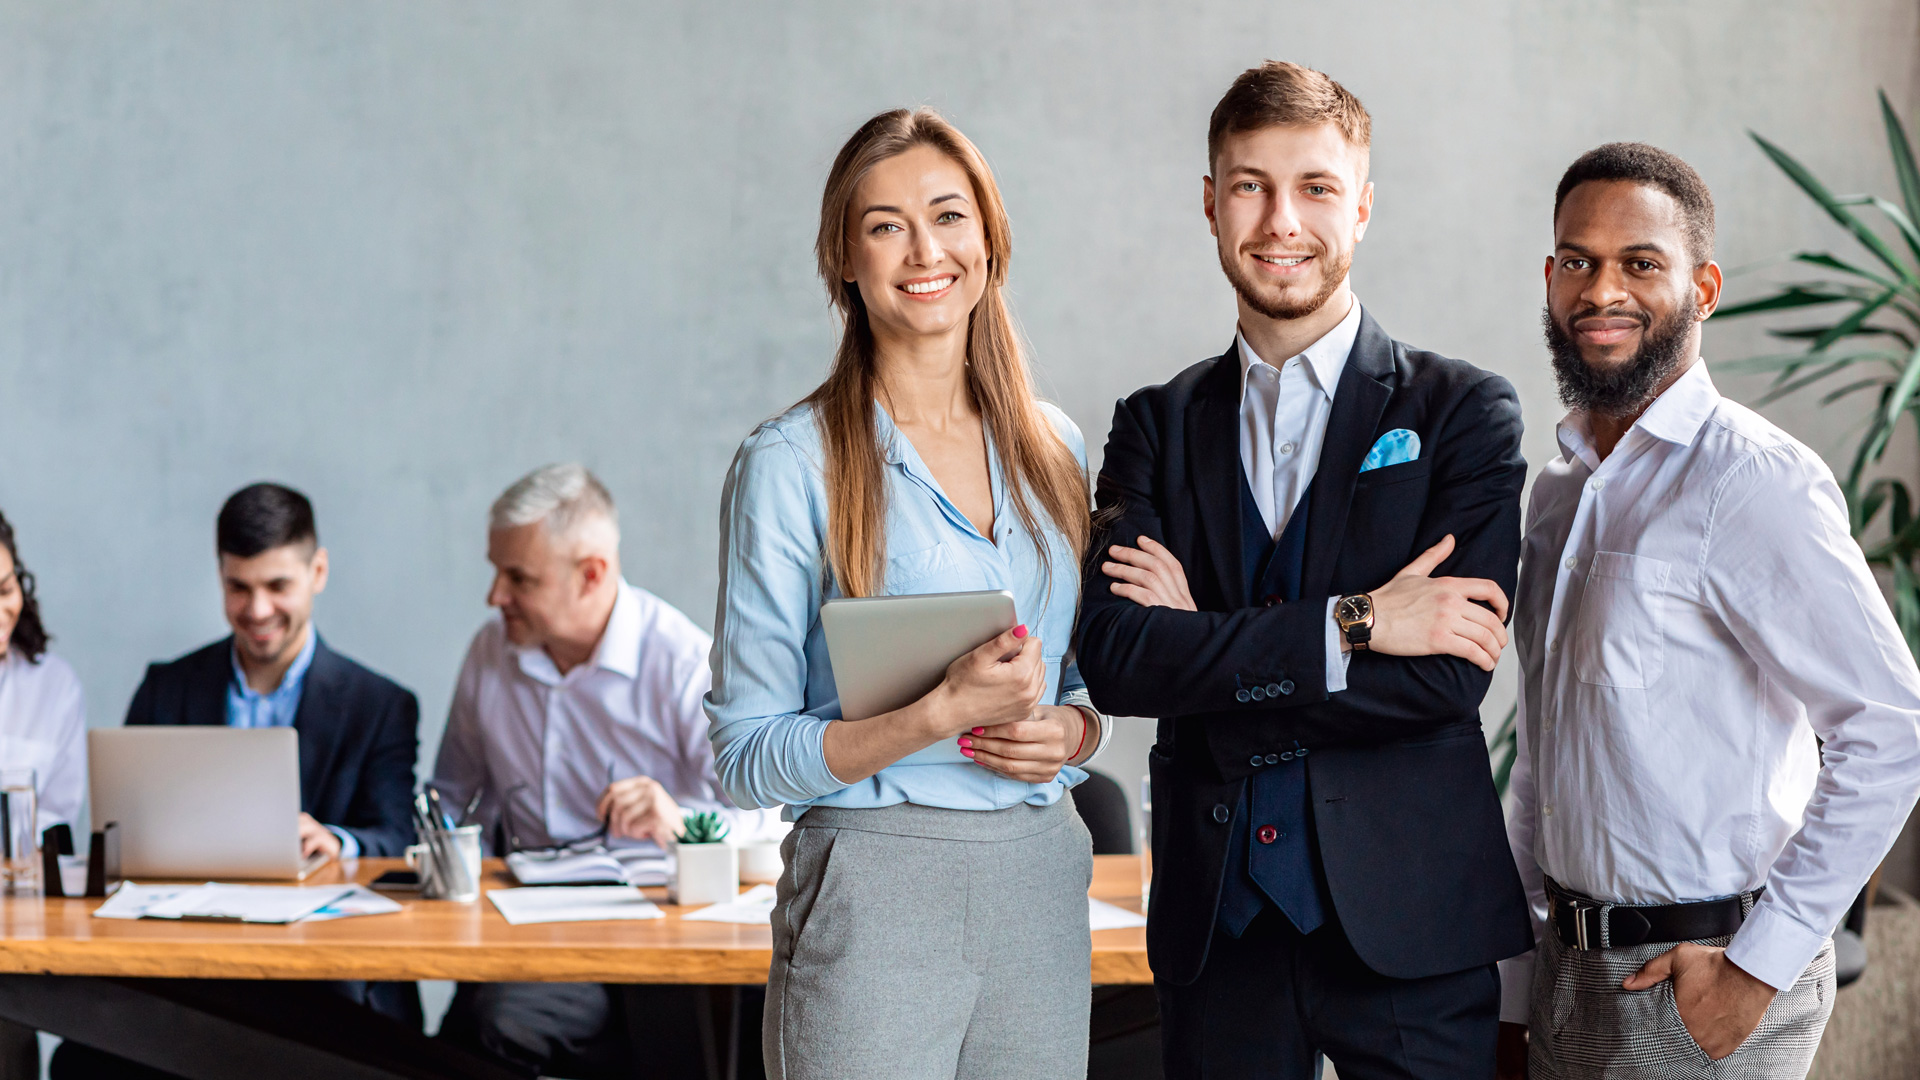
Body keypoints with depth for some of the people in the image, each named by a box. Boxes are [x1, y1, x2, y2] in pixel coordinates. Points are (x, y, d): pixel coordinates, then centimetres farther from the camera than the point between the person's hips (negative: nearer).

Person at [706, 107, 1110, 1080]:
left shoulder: (1053, 450, 11)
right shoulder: (791, 464, -5)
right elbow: (746, 757, -7)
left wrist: (1068, 731, -3)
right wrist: (944, 716, -19)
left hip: (1041, 886, 5)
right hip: (874, 895, -4)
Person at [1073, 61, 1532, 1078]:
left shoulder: (1464, 412, 0)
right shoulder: (1156, 427, 8)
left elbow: (1449, 676, -11)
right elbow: (1112, 657, -6)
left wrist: (1207, 652, -9)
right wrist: (1347, 624, -15)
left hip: (1406, 915, -2)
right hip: (1215, 918, 2)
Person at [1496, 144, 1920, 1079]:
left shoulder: (1756, 483, -14)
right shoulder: (1560, 488, 11)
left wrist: (1757, 967, -17)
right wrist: (1515, 997, 14)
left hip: (1698, 995, -7)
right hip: (1568, 971, 7)